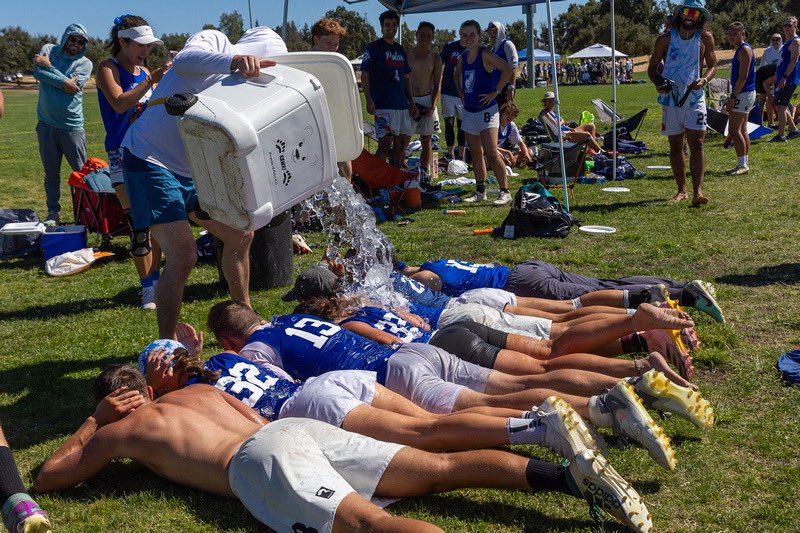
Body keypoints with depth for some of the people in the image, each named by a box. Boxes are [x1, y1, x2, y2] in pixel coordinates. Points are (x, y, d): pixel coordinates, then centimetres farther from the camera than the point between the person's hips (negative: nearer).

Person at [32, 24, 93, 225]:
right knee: (51, 173, 8)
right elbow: (37, 72, -10)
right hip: (46, 124, 2)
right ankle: (53, 213, 15)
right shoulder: (48, 50, 7)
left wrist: (48, 66, -9)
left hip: (72, 125, -2)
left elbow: (73, 85, -14)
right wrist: (63, 82, -17)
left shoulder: (85, 63, 1)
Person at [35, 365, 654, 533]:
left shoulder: (117, 431, 21)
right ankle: (570, 474, -21)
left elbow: (47, 478, 31)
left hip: (257, 463, -6)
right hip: (302, 428, 7)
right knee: (441, 469, -5)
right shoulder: (199, 389, 35)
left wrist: (88, 427, 47)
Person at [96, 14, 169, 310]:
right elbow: (119, 103, -21)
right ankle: (148, 289, -3)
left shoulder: (144, 71, 13)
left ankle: (156, 281, 17)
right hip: (123, 155, -6)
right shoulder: (107, 69, -4)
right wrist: (152, 79, -24)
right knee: (139, 225, -9)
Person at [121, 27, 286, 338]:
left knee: (240, 235, 15)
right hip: (150, 160, -9)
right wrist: (235, 61, -48)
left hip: (192, 172, 9)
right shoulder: (214, 42, -8)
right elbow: (183, 61, -32)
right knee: (184, 255, -20)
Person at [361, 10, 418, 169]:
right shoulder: (374, 47, -1)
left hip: (402, 105, 7)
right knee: (385, 145, -12)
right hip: (383, 105, -7)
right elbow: (364, 75, -6)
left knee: (402, 145, 9)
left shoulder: (400, 50, 19)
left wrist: (411, 102, 16)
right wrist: (369, 100, -17)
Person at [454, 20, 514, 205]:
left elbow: (508, 70, -23)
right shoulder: (462, 58, 10)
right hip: (469, 111, 8)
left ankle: (505, 192, -8)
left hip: (486, 110, -8)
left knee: (491, 152, -14)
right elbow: (457, 75, 31)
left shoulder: (485, 54, -12)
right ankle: (480, 192, 20)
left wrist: (495, 92, -19)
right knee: (476, 153, 11)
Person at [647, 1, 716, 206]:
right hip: (671, 98, 1)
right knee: (675, 147, 7)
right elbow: (652, 67, 7)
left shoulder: (705, 38, 2)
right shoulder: (665, 39, 0)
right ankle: (682, 190, 20)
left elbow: (712, 65, 10)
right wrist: (658, 83, -14)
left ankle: (698, 191, -19)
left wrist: (704, 79, -12)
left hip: (695, 98, -1)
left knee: (697, 144, -12)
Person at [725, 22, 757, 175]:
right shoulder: (740, 50, 17)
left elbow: (743, 77, -20)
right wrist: (733, 97, 20)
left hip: (743, 94, -10)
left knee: (734, 130, -12)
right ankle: (743, 164, 16)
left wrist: (733, 97, -22)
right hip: (742, 94, 10)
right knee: (742, 130, 11)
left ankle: (743, 164, -9)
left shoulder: (745, 50, -14)